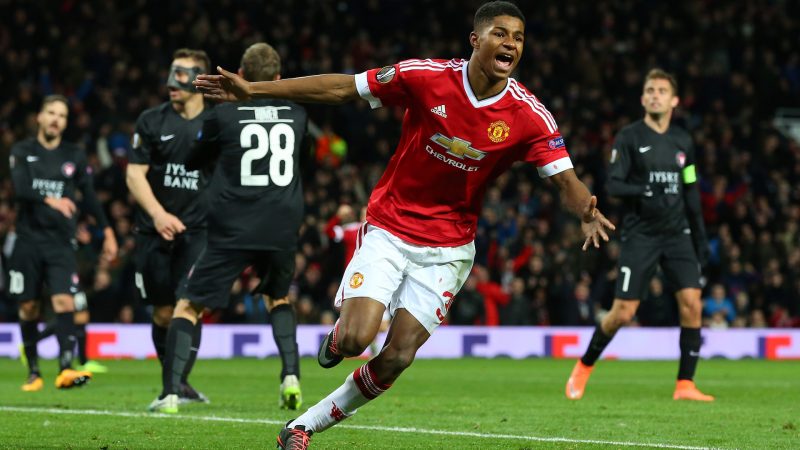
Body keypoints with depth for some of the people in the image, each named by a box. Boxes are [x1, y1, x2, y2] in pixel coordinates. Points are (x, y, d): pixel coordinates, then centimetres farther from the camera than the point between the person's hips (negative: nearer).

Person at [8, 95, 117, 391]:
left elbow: (90, 196, 14)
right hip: (28, 240, 0)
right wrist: (49, 199, -31)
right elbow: (20, 188, -14)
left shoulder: (74, 156, 8)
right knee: (28, 308, 4)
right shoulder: (22, 152, 3)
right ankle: (33, 371, 17)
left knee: (64, 302, -17)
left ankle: (66, 369, -27)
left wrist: (106, 230, 9)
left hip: (61, 242, 0)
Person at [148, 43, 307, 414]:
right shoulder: (296, 115, 7)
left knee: (188, 306, 5)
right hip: (282, 229, 3)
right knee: (279, 299, 29)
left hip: (232, 230, -3)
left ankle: (170, 393, -9)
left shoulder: (223, 115, -1)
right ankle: (291, 376, 10)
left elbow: (194, 161, 14)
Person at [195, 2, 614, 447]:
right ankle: (338, 336, 21)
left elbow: (566, 177, -15)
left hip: (448, 248, 1)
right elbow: (341, 88, -9)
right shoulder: (427, 77, -15)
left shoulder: (529, 116, -13)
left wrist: (585, 210, -40)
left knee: (397, 358, -5)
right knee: (356, 339, -18)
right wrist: (253, 89, -10)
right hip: (389, 230, -1)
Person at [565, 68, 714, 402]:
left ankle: (685, 384, -5)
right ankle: (585, 366, 19)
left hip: (677, 233, 4)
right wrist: (644, 191, -27)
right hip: (640, 234, -4)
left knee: (692, 304, -12)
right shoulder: (629, 137, -3)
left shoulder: (682, 142, 11)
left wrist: (700, 237, 15)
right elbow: (613, 184, -10)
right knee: (623, 312, -6)